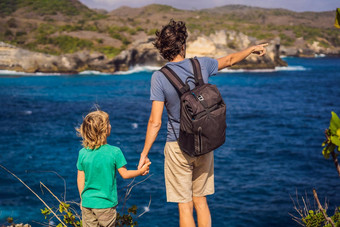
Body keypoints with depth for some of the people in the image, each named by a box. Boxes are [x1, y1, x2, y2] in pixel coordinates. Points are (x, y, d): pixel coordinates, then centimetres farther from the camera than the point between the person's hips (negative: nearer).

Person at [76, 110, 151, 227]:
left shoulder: (83, 153, -6)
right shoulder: (114, 152, -14)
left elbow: (80, 180, 0)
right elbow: (124, 174, -5)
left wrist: (82, 198, 14)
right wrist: (141, 171, 13)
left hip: (87, 203, 2)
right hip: (106, 204, -2)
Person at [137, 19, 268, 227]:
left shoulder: (160, 77, -14)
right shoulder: (201, 65, -4)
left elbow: (155, 122, -15)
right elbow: (230, 60, 16)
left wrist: (145, 153, -6)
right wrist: (252, 49, 35)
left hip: (178, 147, -4)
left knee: (185, 206, 4)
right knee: (200, 201, 17)